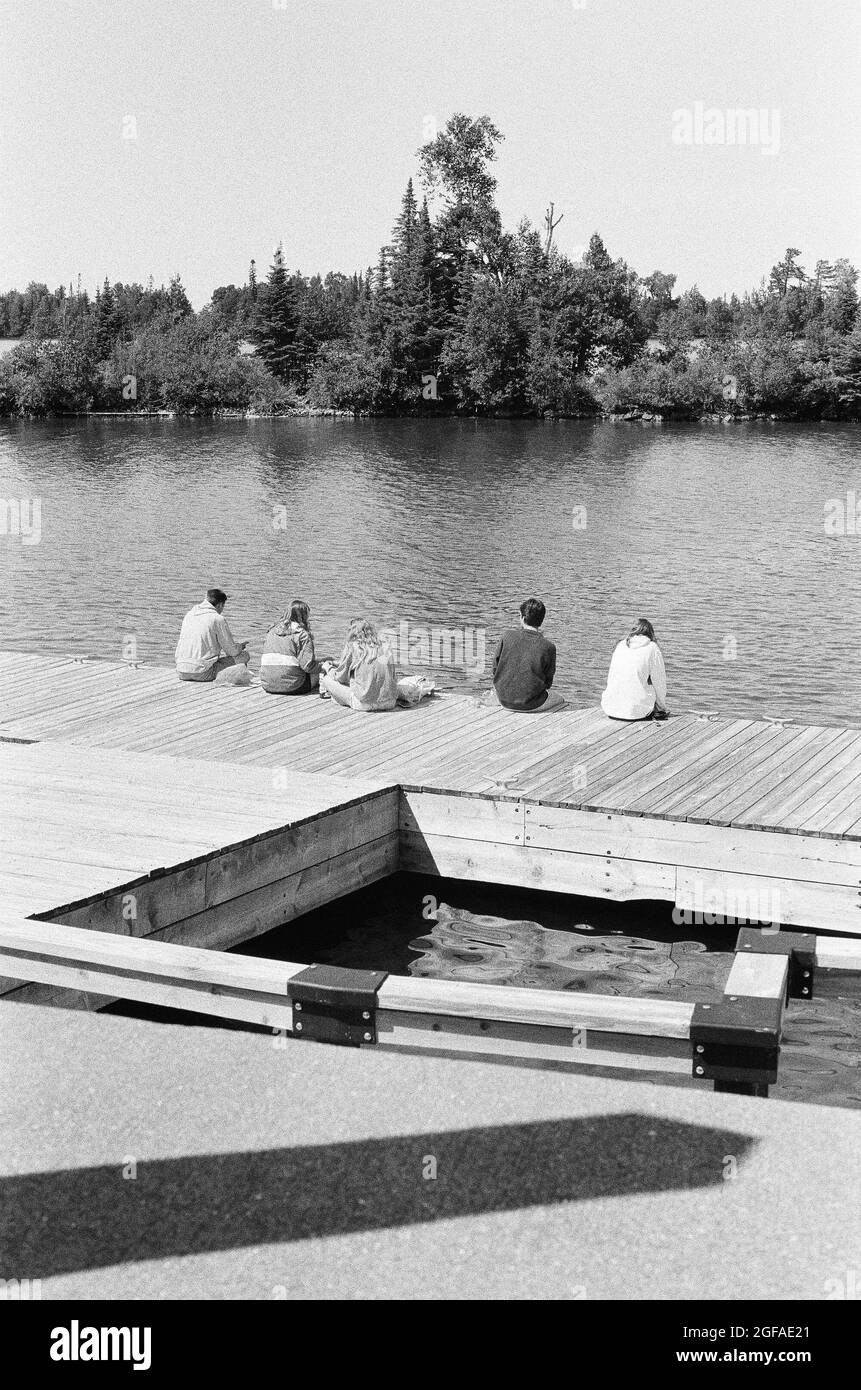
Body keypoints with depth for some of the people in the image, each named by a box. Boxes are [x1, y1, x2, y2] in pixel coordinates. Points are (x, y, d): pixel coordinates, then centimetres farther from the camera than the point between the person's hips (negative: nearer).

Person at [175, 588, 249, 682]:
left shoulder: (189, 614, 12)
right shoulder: (218, 619, -7)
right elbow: (232, 651, -3)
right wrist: (241, 646, 22)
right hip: (203, 673, -7)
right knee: (244, 655, 5)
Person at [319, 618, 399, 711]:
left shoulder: (351, 647, -3)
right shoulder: (384, 648, 8)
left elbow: (341, 678, 4)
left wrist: (329, 669, 28)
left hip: (364, 704, -5)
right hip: (390, 703, 5)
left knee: (326, 679, 11)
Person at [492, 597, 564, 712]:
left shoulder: (507, 636, -9)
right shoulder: (548, 647, -14)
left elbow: (495, 668, -1)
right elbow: (548, 682, -3)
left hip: (504, 699, 4)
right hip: (530, 704, -4)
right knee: (560, 700, 25)